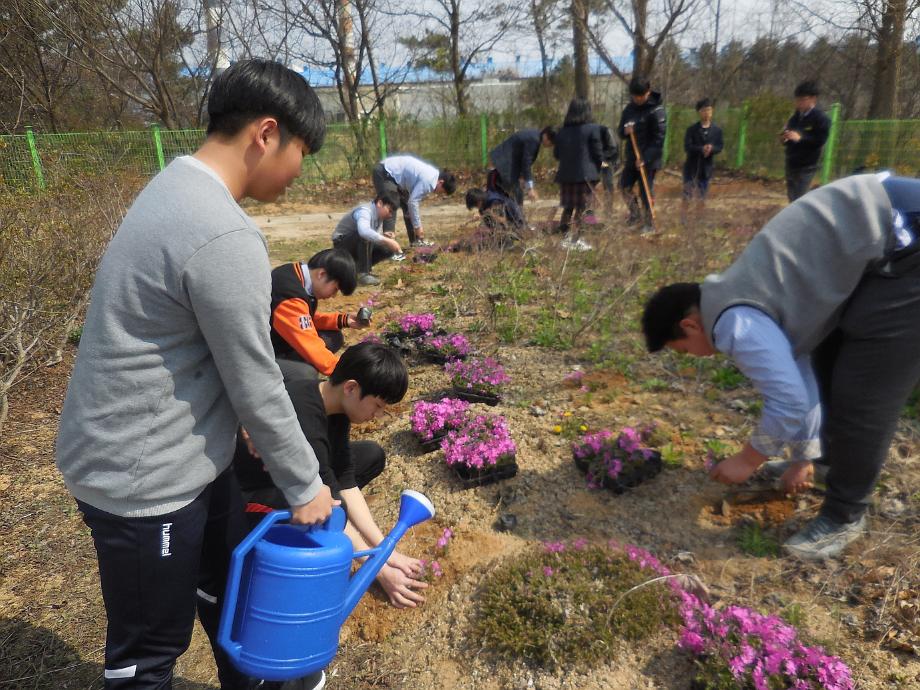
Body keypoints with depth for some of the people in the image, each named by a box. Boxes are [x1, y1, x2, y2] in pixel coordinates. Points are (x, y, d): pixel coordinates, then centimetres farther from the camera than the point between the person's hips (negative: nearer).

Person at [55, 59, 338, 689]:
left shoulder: (177, 188, 5)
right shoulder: (224, 238, -28)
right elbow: (257, 390, -21)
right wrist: (305, 485, -5)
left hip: (180, 457, 10)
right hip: (143, 480, -10)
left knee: (235, 578, 25)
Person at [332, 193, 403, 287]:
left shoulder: (379, 216, 1)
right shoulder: (365, 211, -26)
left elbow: (373, 236, 6)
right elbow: (364, 231, -48)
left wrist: (384, 236, -14)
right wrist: (387, 241, -49)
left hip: (360, 245, 9)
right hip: (342, 244, -9)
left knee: (388, 250, -5)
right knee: (365, 236, -36)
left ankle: (358, 267, 7)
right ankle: (363, 273, -28)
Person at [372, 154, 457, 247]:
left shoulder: (433, 174, 3)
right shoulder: (427, 180, -25)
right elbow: (412, 202, -25)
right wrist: (418, 226, -17)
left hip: (393, 172, 10)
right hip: (384, 173, -10)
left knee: (407, 208, 11)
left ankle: (415, 240, 18)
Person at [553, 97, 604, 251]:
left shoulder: (562, 131, 8)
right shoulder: (592, 129, -6)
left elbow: (556, 153, 14)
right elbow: (598, 153, -4)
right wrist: (598, 169, 10)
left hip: (565, 175, 4)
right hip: (585, 175, -4)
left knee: (568, 207, 14)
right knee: (581, 208, 1)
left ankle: (565, 232, 16)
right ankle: (573, 240, -1)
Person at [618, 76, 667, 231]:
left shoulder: (656, 110, -14)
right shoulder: (629, 108, 8)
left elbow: (658, 139, -17)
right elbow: (620, 132, 13)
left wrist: (645, 159, -23)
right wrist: (625, 131, -12)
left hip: (649, 160, -7)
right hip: (631, 158, 7)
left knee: (646, 192, -2)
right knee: (624, 186, 14)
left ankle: (649, 223, 11)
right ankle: (635, 214, 31)